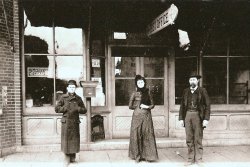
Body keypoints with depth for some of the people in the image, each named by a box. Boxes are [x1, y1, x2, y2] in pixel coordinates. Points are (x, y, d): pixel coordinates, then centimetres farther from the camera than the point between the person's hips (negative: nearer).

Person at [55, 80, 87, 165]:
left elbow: (84, 110, 11)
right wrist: (66, 108, -8)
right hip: (66, 121, -1)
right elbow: (57, 108, 3)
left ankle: (73, 157, 15)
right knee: (66, 138, -1)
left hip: (75, 122, 2)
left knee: (74, 138, 3)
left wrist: (78, 109, -8)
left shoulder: (78, 98, 8)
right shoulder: (63, 97, 3)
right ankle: (67, 157, 11)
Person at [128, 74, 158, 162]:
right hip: (137, 116, -2)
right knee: (137, 135, -2)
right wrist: (139, 106, -2)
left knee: (148, 135, -1)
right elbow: (130, 106, 4)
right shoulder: (135, 93, 3)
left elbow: (152, 104, 11)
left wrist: (147, 107, -7)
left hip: (147, 116, 2)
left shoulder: (148, 93, 8)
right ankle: (137, 155, 6)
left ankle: (148, 155, 6)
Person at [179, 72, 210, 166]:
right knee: (189, 139, 6)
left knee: (198, 139, 1)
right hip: (187, 115, 3)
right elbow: (182, 105, 12)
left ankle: (198, 159, 10)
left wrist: (206, 119, -10)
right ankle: (190, 159, 13)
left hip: (198, 116, -3)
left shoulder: (202, 91, 1)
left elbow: (207, 105, -2)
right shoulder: (186, 91, 11)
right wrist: (181, 118, 6)